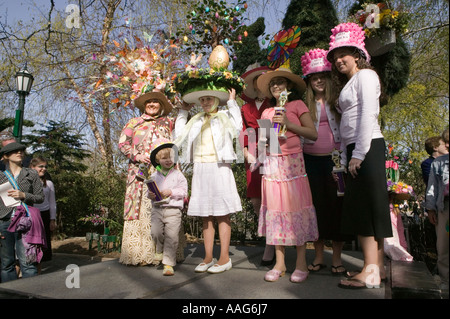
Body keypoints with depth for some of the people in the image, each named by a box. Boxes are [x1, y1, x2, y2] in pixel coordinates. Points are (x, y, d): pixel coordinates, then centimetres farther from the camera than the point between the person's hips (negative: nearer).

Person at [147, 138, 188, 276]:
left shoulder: (178, 175, 6)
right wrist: (150, 195, -5)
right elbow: (150, 192, 17)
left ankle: (168, 264, 3)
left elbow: (184, 191, 0)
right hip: (157, 209, 2)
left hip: (173, 209, -2)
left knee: (171, 236, -7)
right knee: (156, 232, -14)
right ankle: (160, 250, 19)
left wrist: (171, 192, -14)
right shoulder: (154, 176, 13)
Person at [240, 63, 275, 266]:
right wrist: (247, 154, -2)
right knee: (255, 201, 2)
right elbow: (243, 132, 13)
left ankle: (271, 247, 3)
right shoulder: (246, 108, 19)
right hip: (253, 157, 4)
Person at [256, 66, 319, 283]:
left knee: (296, 208, -4)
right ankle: (279, 263, 12)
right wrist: (264, 141, -4)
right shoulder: (267, 112, 18)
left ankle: (301, 264, 8)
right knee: (275, 209, 2)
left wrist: (288, 123, -10)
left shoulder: (297, 105, 6)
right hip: (271, 163, 4)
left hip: (292, 161, -3)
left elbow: (313, 134, -3)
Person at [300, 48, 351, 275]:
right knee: (316, 206, 6)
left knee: (336, 205, 1)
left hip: (333, 159, -1)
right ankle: (318, 257, 18)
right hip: (311, 160, 1)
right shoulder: (305, 105, 8)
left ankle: (337, 258, 14)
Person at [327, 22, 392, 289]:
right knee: (364, 208, 8)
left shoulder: (365, 75, -2)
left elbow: (368, 114, -14)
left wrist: (359, 154, -18)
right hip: (355, 150, 9)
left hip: (368, 147, -9)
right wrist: (346, 157, 11)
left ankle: (370, 273, -5)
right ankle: (378, 266, 16)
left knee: (365, 207, -10)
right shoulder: (349, 83, 24)